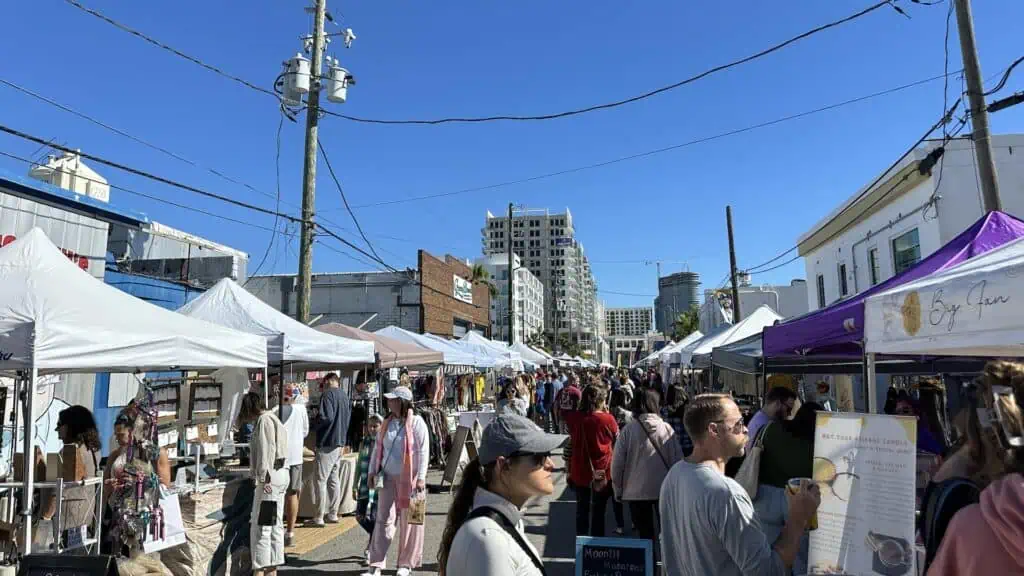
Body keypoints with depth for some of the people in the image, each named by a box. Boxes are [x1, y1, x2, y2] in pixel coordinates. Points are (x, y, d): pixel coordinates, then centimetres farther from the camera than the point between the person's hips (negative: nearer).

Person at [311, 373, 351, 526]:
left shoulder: (328, 394, -11)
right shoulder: (345, 396, 13)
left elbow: (327, 417, -21)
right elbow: (348, 419, 17)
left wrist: (316, 424, -4)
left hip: (327, 443, -8)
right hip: (340, 442, 8)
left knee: (321, 480, -2)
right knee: (334, 479, 13)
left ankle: (319, 517, 0)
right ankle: (333, 514, 18)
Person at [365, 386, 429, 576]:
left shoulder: (416, 422, -11)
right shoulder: (387, 422, 7)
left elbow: (423, 451, -12)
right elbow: (378, 448, 14)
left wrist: (421, 477, -15)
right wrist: (372, 471, 10)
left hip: (409, 479, -5)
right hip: (388, 477, 5)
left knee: (409, 522, 5)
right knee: (383, 519, 4)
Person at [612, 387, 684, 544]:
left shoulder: (628, 430, -11)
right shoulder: (666, 428, -10)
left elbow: (617, 463, -7)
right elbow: (677, 460, -6)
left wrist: (618, 490, 5)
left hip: (636, 491, -1)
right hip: (665, 489, 1)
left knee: (645, 534, 12)